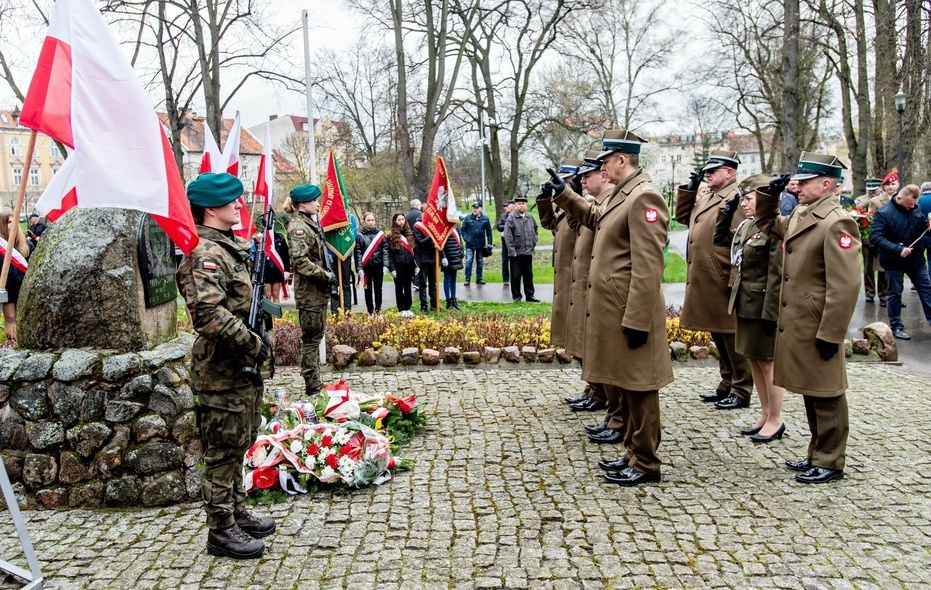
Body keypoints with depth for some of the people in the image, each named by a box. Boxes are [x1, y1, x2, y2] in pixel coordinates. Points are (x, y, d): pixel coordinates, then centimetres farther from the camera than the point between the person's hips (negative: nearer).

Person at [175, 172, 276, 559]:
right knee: (223, 450, 1)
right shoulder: (203, 254, -18)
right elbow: (210, 314, -30)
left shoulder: (231, 245, 14)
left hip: (243, 364, 10)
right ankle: (221, 531, 13)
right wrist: (253, 343, -24)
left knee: (238, 444, 19)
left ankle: (237, 513, 33)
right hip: (221, 368, -10)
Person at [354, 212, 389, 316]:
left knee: (378, 288, 8)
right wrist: (359, 268, -9)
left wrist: (385, 265, -7)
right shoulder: (360, 235, -1)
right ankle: (370, 311, 14)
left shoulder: (380, 234, 3)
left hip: (378, 265, 1)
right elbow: (358, 253, -3)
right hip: (366, 266, -1)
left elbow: (385, 250, 1)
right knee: (368, 289, 6)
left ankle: (378, 310, 20)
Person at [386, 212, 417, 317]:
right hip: (398, 265, -4)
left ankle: (408, 308, 16)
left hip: (409, 264, 4)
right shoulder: (391, 236, -4)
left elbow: (413, 250, 12)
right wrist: (392, 268, -10)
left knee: (407, 286, 9)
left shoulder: (409, 233, 10)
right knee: (399, 287, 4)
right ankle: (401, 309, 10)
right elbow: (389, 254, -5)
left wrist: (415, 265, 7)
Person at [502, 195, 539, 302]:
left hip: (528, 252, 4)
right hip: (516, 253, -4)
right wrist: (512, 251, -14)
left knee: (528, 274, 11)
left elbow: (535, 232, 21)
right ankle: (516, 296, 13)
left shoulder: (530, 218, 8)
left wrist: (533, 244, 11)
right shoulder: (511, 218, -8)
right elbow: (508, 236, -11)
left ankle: (530, 295, 19)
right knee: (516, 275, 2)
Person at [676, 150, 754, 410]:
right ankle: (727, 386, 29)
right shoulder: (707, 198, 16)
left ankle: (742, 391, 12)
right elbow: (682, 216, 25)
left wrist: (735, 282, -23)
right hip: (704, 284, 10)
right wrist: (690, 188, 12)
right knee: (718, 338, 17)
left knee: (732, 338, 1)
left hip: (723, 284, -9)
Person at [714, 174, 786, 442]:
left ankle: (775, 421, 17)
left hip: (763, 306, -9)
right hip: (745, 305, 9)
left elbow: (778, 275, -20)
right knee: (754, 359, 16)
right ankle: (765, 414, 29)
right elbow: (719, 238, 24)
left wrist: (771, 313, -22)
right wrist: (726, 211, 11)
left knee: (768, 361, 3)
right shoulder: (747, 226, 9)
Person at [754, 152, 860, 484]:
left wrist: (831, 334, -21)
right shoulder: (799, 216, 10)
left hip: (818, 328, -9)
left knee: (825, 397, 4)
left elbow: (846, 285, -21)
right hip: (796, 323, 9)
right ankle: (817, 454, 32)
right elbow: (768, 225, 32)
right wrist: (769, 194, 14)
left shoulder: (837, 222, -17)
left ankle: (831, 463, 18)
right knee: (810, 394, 18)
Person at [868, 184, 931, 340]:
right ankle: (896, 327, 19)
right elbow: (875, 237, -24)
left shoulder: (916, 209, 0)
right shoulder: (883, 213, -17)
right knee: (894, 294, 7)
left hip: (916, 258, 5)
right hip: (894, 262, -5)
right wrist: (898, 249, -30)